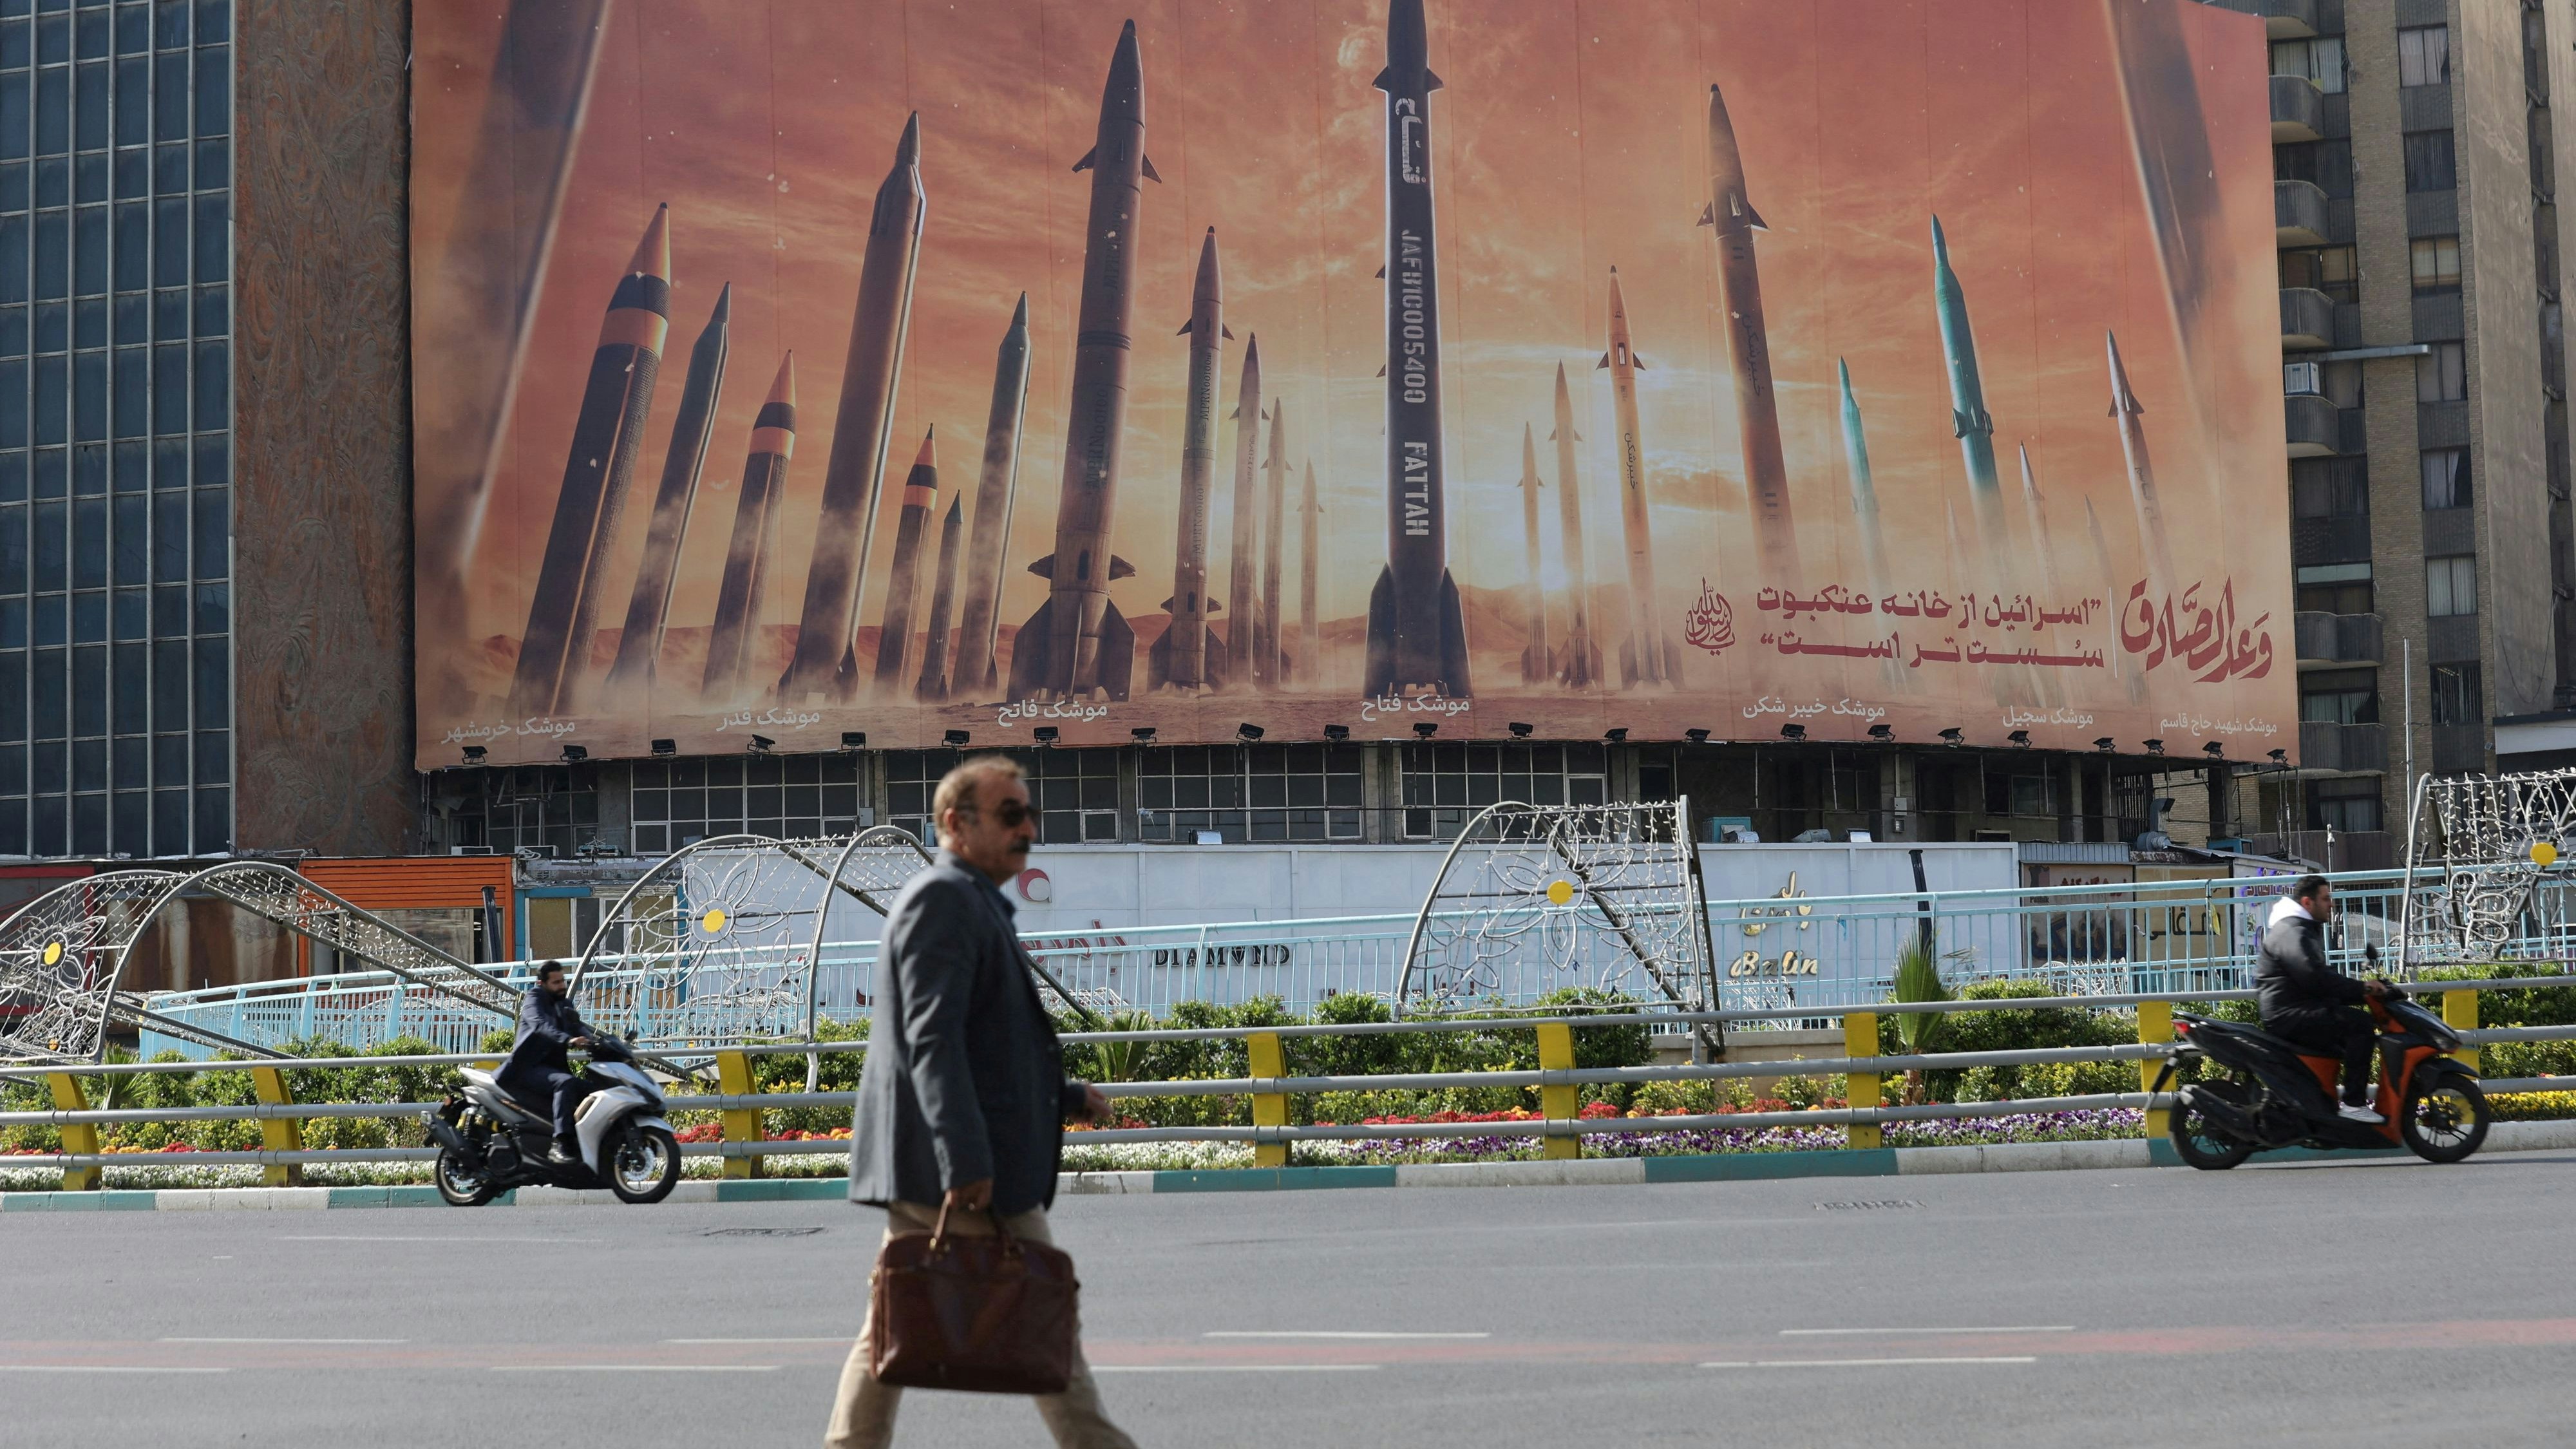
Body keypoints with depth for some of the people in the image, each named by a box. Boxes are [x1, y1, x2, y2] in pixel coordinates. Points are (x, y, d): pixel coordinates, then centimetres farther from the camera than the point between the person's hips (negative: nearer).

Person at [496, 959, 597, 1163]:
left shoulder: (563, 1004, 22)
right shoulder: (534, 999, -3)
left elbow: (579, 1026, 7)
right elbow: (541, 1025, -24)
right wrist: (568, 1040, -42)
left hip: (554, 1067, 8)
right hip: (530, 1068, -8)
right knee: (566, 1083, -33)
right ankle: (561, 1144, -44)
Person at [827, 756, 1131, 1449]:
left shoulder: (970, 902, 22)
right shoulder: (944, 897, -11)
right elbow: (932, 1039, -21)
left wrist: (1066, 1096, 21)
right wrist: (967, 1161, -27)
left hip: (921, 1170, 10)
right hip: (964, 1175, -10)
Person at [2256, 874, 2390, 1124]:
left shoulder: (2307, 931, 24)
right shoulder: (2292, 933, -13)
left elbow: (2324, 978, 25)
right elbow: (2314, 976, -26)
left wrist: (2361, 992, 11)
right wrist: (2361, 988, -24)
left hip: (2300, 1011, 11)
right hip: (2289, 1016, -11)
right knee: (2360, 1024, -21)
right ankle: (2353, 1103, -24)